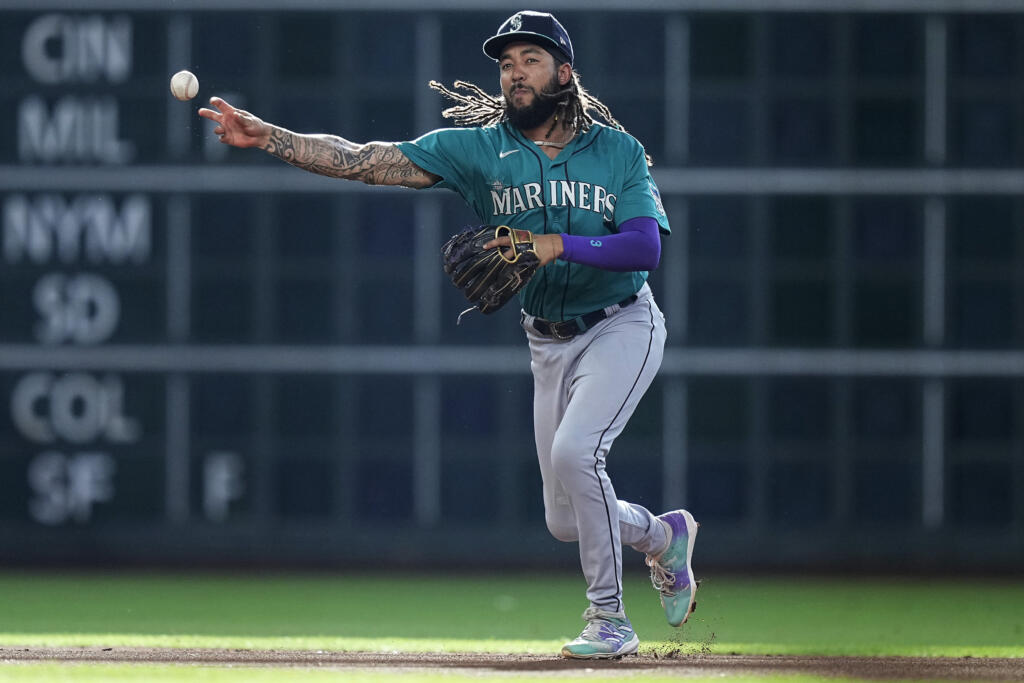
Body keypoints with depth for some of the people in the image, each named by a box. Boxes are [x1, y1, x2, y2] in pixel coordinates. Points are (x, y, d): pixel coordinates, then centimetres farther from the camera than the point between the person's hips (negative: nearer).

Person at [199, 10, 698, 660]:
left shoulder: (618, 151, -8)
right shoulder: (480, 147, -5)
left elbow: (647, 246, -20)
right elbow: (365, 160, -13)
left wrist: (557, 245, -32)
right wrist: (268, 138, -25)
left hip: (622, 326, -4)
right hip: (549, 344, 4)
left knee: (573, 452, -27)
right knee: (567, 521, 5)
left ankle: (611, 619, -13)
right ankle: (664, 535, 38)